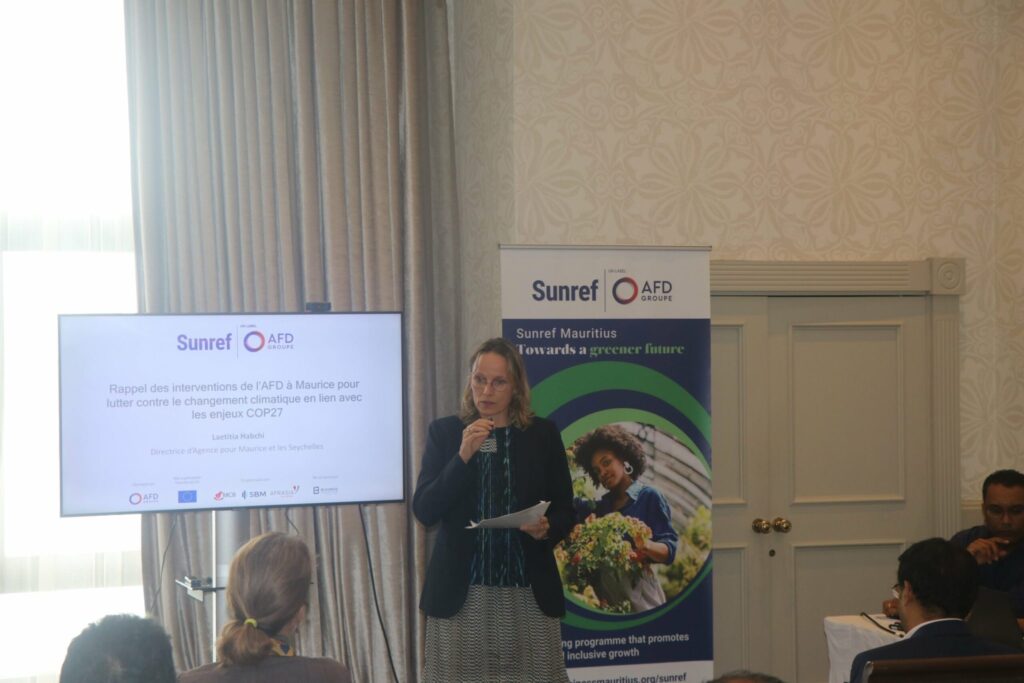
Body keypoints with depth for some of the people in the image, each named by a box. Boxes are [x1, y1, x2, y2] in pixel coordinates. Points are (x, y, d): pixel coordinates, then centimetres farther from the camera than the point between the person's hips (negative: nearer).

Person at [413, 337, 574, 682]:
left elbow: (564, 511, 7)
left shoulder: (543, 433, 5)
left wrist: (546, 529, -15)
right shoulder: (444, 431, 3)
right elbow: (424, 511, -5)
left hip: (528, 593, 0)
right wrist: (463, 456, -15)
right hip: (460, 593, 0)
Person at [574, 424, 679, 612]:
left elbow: (670, 549, -8)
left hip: (636, 589, -5)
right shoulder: (602, 505, 17)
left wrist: (647, 546, -26)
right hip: (604, 592, 5)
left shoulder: (649, 496, -1)